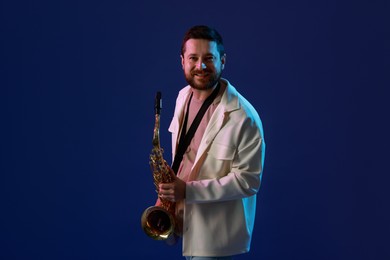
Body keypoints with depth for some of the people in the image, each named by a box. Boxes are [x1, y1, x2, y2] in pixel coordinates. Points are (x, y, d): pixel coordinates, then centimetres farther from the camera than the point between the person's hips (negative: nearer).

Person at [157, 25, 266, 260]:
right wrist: (170, 186, 2)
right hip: (184, 219, 7)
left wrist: (188, 191, -27)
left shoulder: (244, 117, -23)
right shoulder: (183, 97, 1)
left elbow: (249, 180, -21)